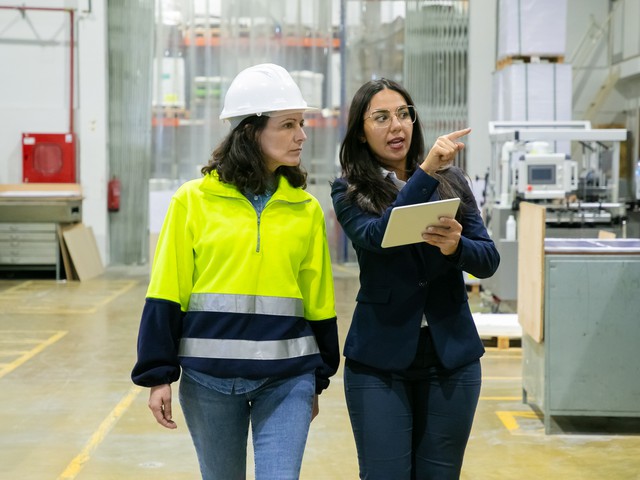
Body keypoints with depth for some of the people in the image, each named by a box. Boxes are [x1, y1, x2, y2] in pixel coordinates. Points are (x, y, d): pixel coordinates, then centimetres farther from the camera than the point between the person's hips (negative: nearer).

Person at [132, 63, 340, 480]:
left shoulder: (306, 209, 5)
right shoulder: (194, 200, -2)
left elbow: (319, 301, 11)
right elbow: (166, 293, -1)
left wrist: (317, 380, 14)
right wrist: (158, 375, -4)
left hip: (286, 377, 1)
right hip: (209, 375, -1)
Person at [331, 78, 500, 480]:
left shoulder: (451, 181, 5)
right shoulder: (350, 190, 0)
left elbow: (489, 260, -1)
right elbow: (376, 237, -20)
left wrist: (457, 247, -23)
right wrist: (426, 170, -26)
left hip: (451, 355, 2)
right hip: (380, 359, -2)